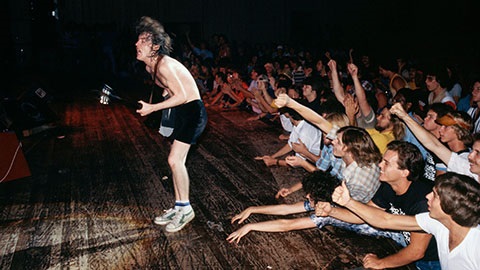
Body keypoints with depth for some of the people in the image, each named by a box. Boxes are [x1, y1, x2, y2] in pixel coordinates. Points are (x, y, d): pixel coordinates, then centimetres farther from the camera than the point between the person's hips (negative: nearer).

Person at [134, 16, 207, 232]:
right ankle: (179, 207, 24)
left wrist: (152, 108, -20)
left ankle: (185, 209, 3)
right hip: (182, 112, 10)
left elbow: (182, 96, -24)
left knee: (175, 160, -13)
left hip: (193, 111, -10)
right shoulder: (149, 67, 7)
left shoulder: (164, 65, -22)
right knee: (177, 161, 12)